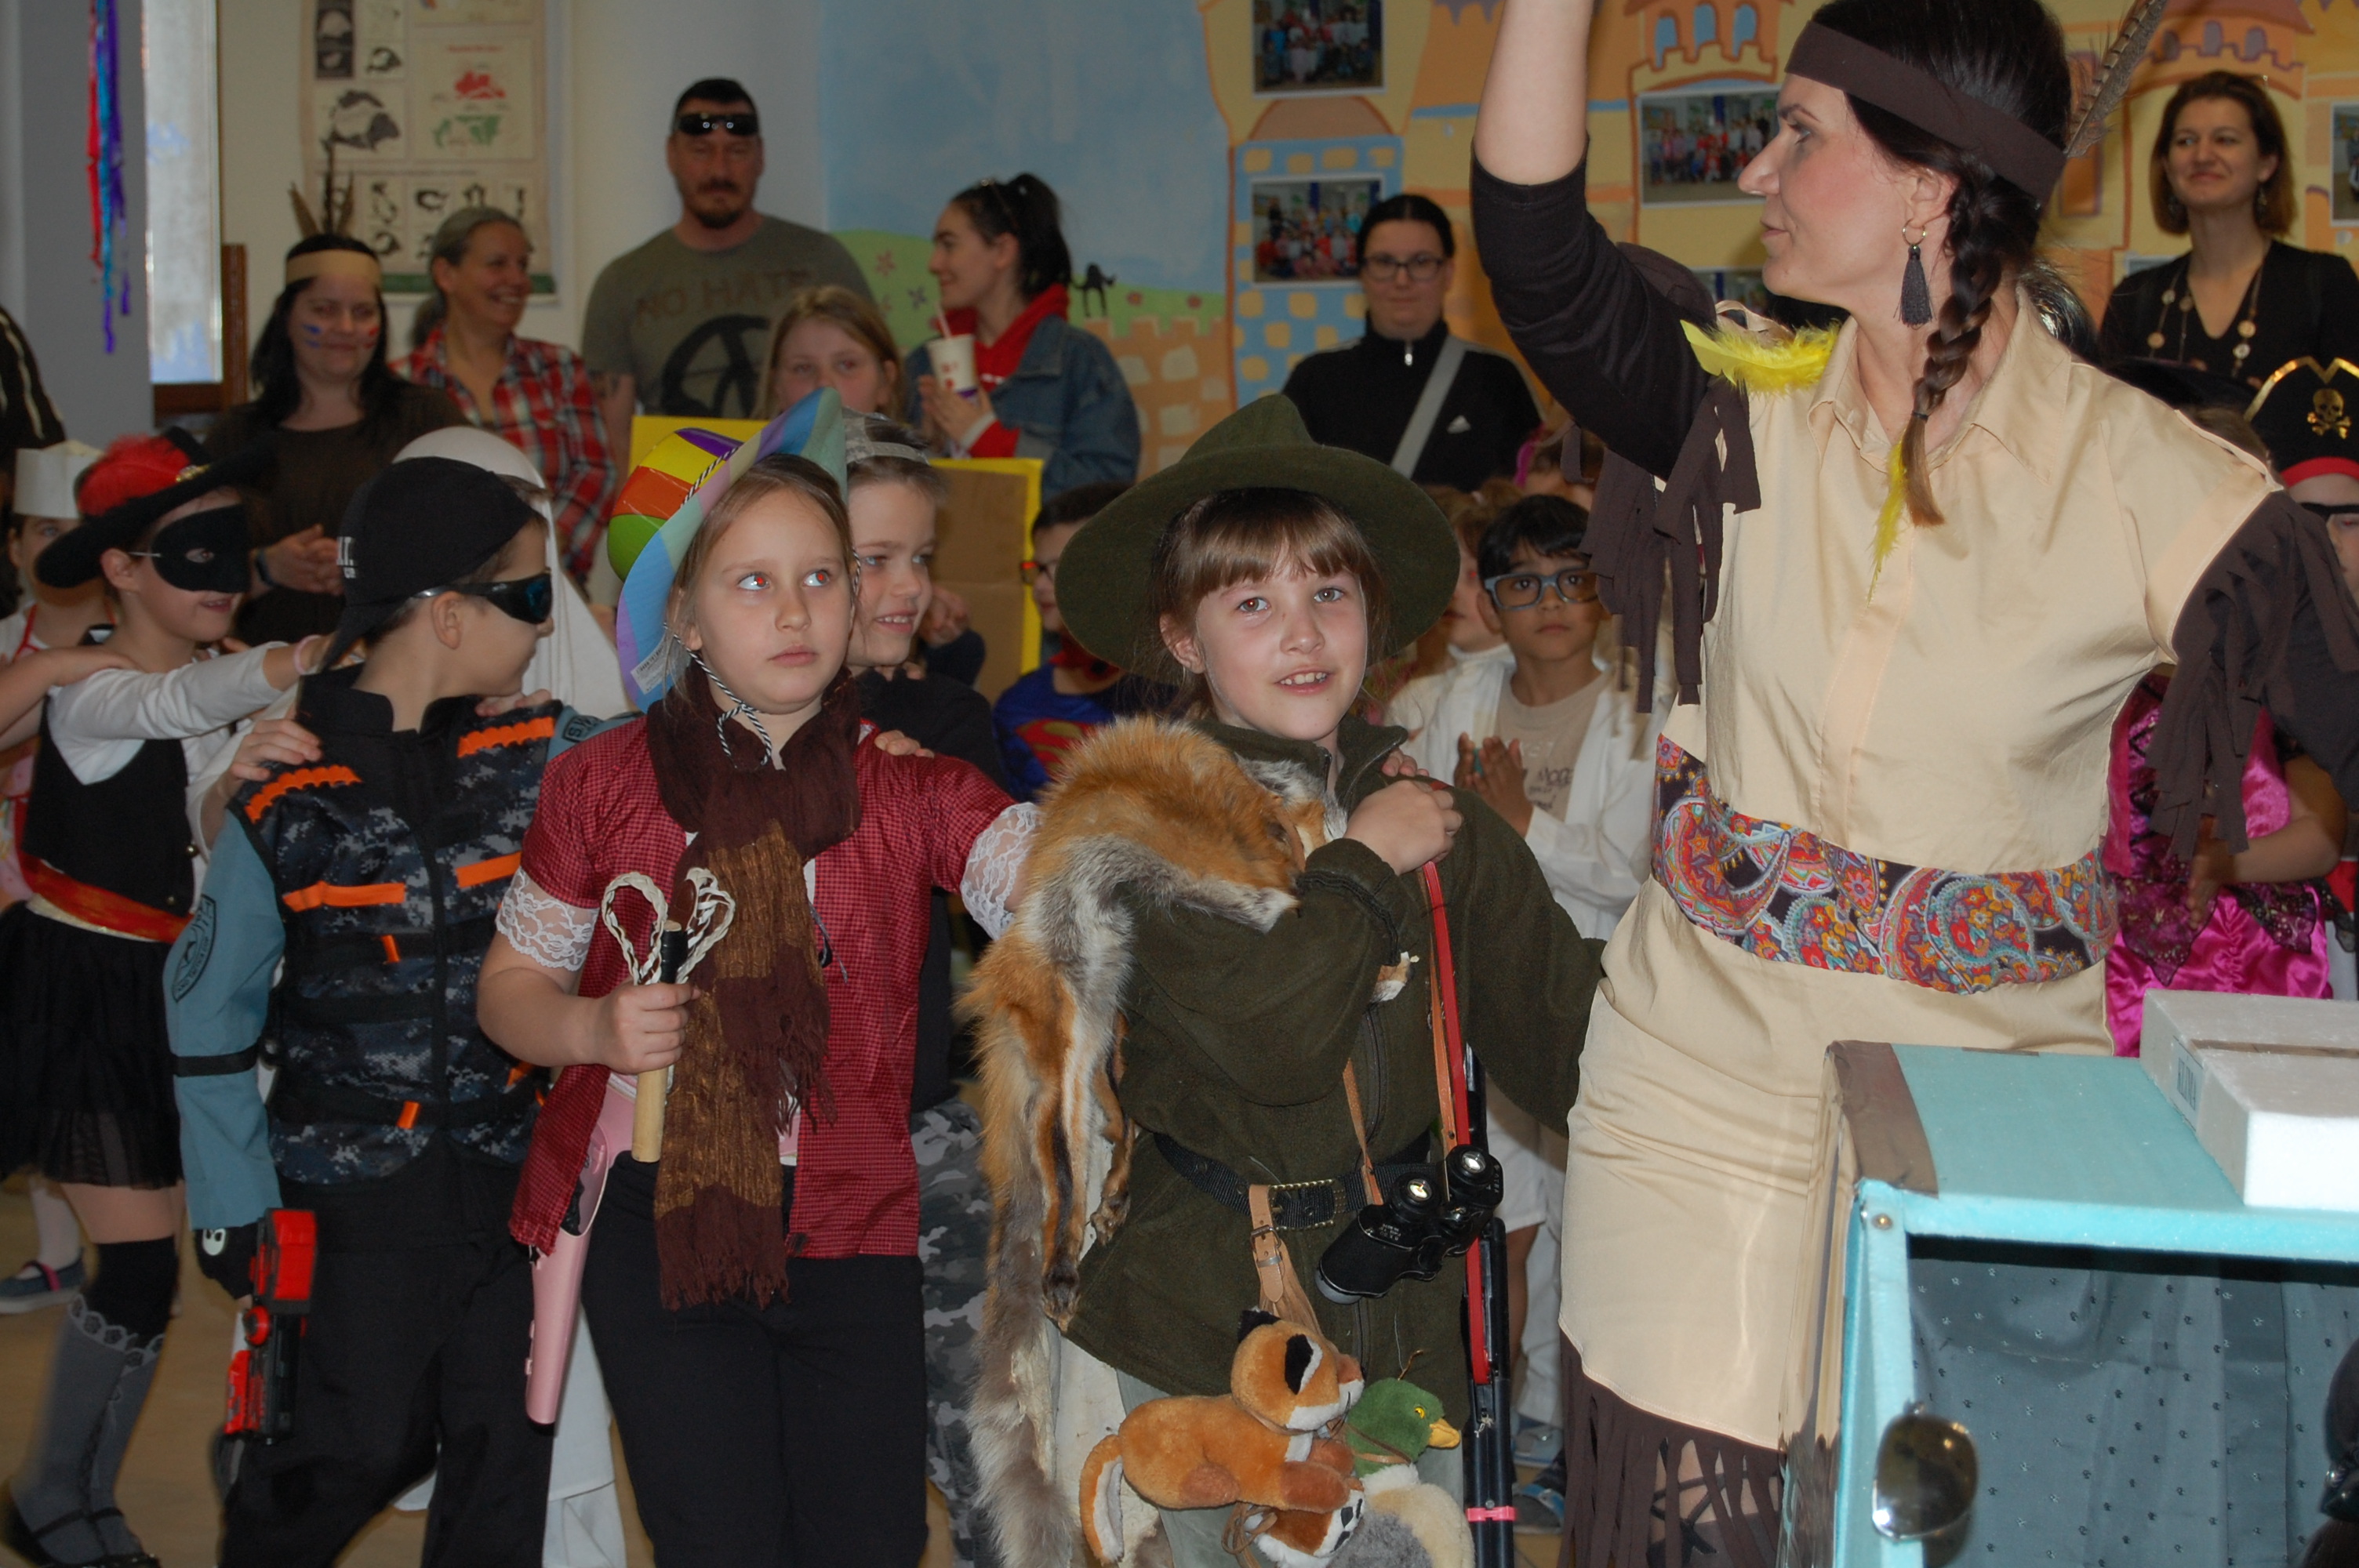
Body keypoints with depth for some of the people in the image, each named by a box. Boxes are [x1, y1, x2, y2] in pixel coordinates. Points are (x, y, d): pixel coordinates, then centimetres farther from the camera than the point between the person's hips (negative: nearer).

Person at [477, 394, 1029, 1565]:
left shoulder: (910, 787, 1)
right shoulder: (602, 783, 2)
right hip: (658, 1223, 0)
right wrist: (594, 1028, -13)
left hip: (853, 1228, 1)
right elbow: (511, 984, 8)